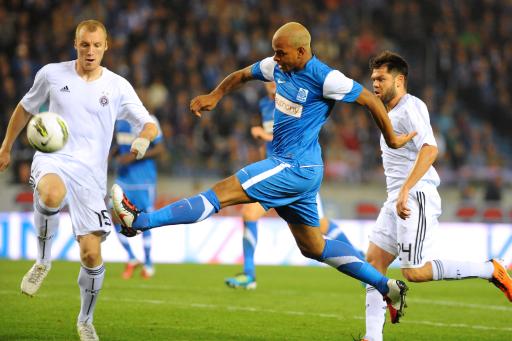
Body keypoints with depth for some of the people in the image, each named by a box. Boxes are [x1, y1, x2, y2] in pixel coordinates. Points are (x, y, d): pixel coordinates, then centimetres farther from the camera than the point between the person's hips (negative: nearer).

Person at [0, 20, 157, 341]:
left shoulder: (117, 86, 3)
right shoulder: (52, 74, 4)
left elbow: (149, 125, 3)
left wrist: (142, 141, -20)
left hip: (91, 173, 1)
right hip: (53, 160, -1)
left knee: (91, 253, -5)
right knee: (52, 196, -40)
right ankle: (44, 260, -13)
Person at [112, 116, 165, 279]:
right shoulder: (119, 120, 8)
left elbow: (160, 149, -11)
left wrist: (134, 156, -21)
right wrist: (115, 153, -1)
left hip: (144, 179, -5)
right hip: (123, 178, 5)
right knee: (116, 217, -5)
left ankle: (148, 264, 18)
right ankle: (131, 259, 13)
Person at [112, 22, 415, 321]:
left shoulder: (324, 78, -15)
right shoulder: (278, 67, 7)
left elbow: (371, 100, -8)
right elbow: (243, 75, 24)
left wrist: (392, 139, 2)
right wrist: (214, 96, 10)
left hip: (296, 167, -10)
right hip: (297, 170, 10)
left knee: (221, 193, -15)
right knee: (314, 248, 16)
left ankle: (140, 220, -18)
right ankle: (388, 287, 22)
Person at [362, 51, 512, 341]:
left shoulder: (411, 108, -11)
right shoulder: (392, 112, 20)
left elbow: (430, 150, -24)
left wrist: (405, 191, -31)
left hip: (416, 198, -10)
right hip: (397, 199, 10)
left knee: (415, 271, -15)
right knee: (374, 260, 0)